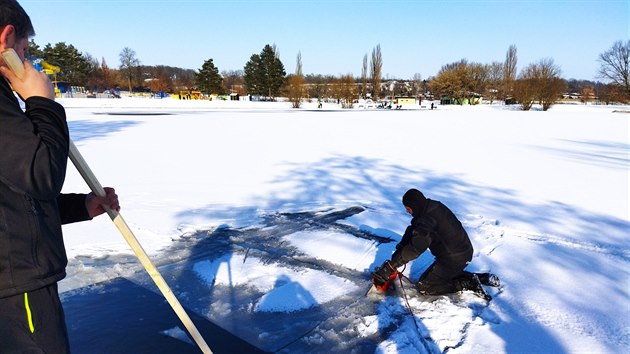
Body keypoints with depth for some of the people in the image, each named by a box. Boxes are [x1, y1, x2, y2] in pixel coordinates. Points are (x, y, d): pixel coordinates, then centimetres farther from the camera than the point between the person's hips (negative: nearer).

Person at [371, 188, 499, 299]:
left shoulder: (427, 219, -28)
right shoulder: (433, 206, 2)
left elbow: (415, 248, -36)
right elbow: (412, 230, 9)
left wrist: (391, 265, -32)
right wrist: (400, 248, 0)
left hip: (453, 259, -9)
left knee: (423, 287, 1)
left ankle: (469, 283, -4)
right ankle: (481, 278, 17)